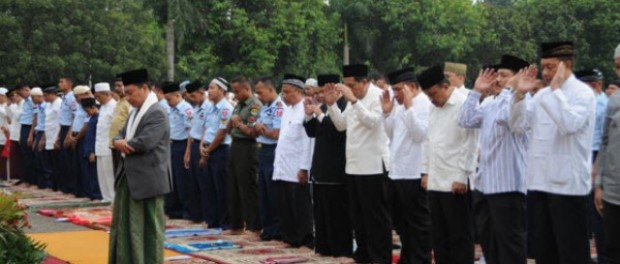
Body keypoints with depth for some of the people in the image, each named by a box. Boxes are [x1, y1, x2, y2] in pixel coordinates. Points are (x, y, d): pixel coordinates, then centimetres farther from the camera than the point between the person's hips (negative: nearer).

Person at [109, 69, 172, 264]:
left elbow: (145, 142, -23)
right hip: (129, 177, 9)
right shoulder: (134, 112, 15)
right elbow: (121, 135, 13)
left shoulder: (157, 113, -14)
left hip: (148, 179, -9)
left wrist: (122, 144, -7)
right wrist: (119, 142, -11)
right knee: (126, 224, 13)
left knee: (150, 226, 1)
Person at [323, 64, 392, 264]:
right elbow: (341, 125, 17)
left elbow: (372, 121, -25)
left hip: (373, 166, -8)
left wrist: (353, 100, -28)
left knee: (376, 215, -3)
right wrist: (331, 104, 5)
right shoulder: (354, 98, 14)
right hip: (354, 165, 9)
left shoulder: (378, 96, -11)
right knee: (358, 214, 14)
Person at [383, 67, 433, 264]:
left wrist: (408, 107, -23)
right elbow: (393, 135, 18)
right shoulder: (401, 105, 15)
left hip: (414, 174, -9)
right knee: (400, 221, 17)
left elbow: (420, 134, -23)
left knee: (417, 223, 0)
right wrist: (387, 112, 7)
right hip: (397, 172, 9)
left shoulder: (423, 104, -11)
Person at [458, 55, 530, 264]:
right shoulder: (490, 103, 15)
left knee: (509, 241, 0)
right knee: (488, 239, 18)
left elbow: (504, 118, -30)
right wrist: (477, 91, 11)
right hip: (485, 183, 9)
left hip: (508, 184, -9)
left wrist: (509, 90, -18)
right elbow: (466, 120, 13)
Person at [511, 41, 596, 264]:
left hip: (568, 184, -7)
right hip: (541, 182, 7)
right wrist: (520, 94, -1)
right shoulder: (543, 94, 13)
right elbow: (517, 122, 13)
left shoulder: (582, 93, -8)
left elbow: (569, 124, -24)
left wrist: (556, 90, -17)